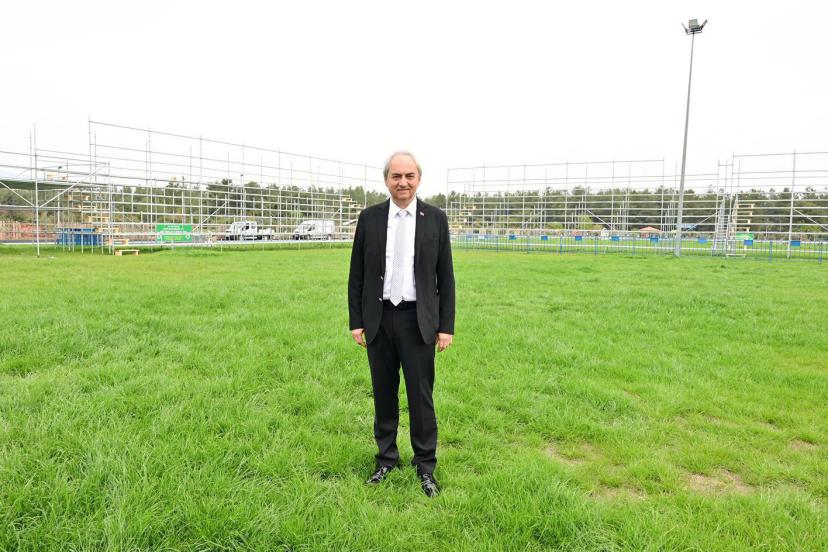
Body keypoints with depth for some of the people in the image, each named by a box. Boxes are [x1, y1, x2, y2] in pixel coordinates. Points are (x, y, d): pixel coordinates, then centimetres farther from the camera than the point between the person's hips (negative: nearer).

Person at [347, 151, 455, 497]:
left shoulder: (435, 218, 0)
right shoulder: (369, 218, 3)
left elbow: (445, 276, 1)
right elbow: (357, 274, 5)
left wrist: (446, 326, -3)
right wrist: (356, 321, 1)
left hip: (418, 320, -1)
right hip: (378, 319, 2)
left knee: (421, 395, 4)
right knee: (384, 393, 13)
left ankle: (426, 466, 20)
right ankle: (386, 459, 29)